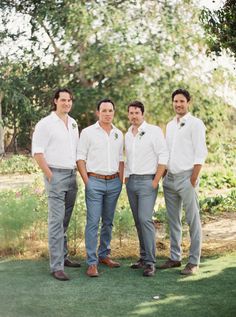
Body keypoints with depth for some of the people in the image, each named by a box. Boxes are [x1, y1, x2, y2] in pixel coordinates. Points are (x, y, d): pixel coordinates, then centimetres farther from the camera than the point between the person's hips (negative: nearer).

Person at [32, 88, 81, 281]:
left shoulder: (73, 124, 14)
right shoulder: (46, 124, -6)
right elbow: (37, 152, -9)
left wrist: (78, 172, 12)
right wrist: (50, 176, -12)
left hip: (72, 175, 7)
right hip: (56, 175, -6)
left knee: (65, 221, 13)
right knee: (56, 221, -9)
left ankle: (63, 256, 23)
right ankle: (56, 266, -7)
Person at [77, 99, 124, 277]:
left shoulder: (118, 134, 12)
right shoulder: (88, 132, -1)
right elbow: (81, 159, -3)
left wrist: (121, 182, 9)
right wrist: (87, 182, -9)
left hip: (114, 182, 5)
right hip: (95, 181, -4)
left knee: (108, 222, 11)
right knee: (93, 222, -7)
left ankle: (104, 255, 24)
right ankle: (92, 263, -4)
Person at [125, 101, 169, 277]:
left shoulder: (154, 131, -5)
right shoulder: (128, 135, 14)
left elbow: (163, 157, -9)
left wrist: (155, 181, -13)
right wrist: (126, 178, 13)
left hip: (147, 181, -6)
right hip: (131, 181, 6)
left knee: (145, 219, -15)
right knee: (138, 221, 9)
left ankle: (150, 262, -11)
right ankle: (144, 257, 18)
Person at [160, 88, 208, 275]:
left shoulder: (195, 124, -4)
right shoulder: (170, 125, 16)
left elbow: (200, 154, -10)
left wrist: (193, 180, -15)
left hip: (186, 177, -7)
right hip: (170, 178, 7)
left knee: (193, 221, -1)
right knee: (173, 221, 11)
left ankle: (194, 262, 4)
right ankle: (175, 257, 21)